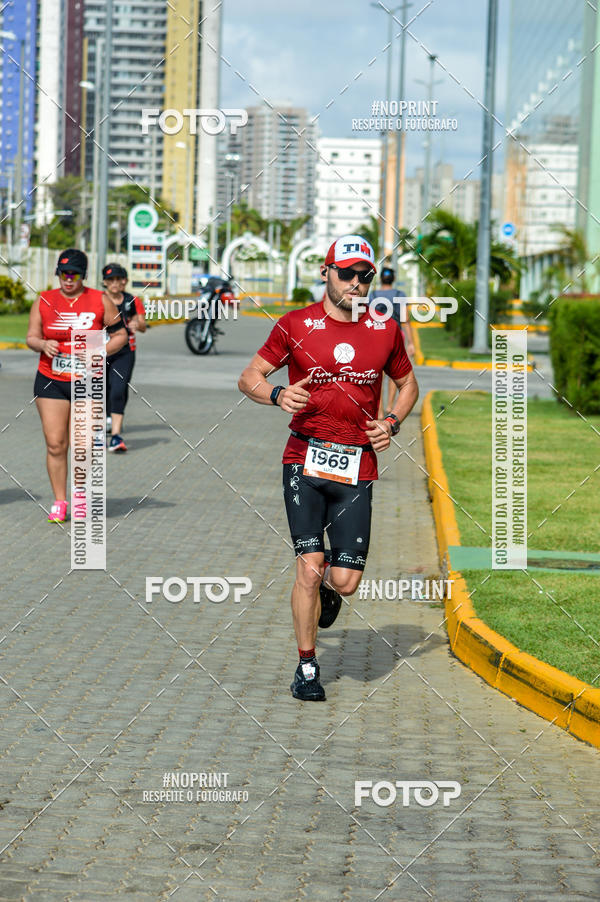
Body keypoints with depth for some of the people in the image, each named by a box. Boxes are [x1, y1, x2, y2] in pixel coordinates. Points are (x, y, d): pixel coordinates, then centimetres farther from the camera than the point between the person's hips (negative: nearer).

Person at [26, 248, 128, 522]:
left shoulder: (100, 301, 1)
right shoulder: (43, 301, 5)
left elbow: (120, 335, 6)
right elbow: (31, 337, 9)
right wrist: (43, 344, -14)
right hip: (50, 381, 1)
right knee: (55, 444, -5)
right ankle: (59, 502, 5)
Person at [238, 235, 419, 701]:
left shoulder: (385, 331, 7)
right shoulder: (296, 325, 1)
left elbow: (408, 384, 23)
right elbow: (249, 377, 5)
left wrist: (391, 423, 5)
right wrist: (277, 394, -16)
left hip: (357, 468, 2)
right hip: (306, 460, -2)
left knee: (345, 581, -4)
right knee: (310, 567, -9)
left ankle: (325, 589, 35)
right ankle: (307, 667, 9)